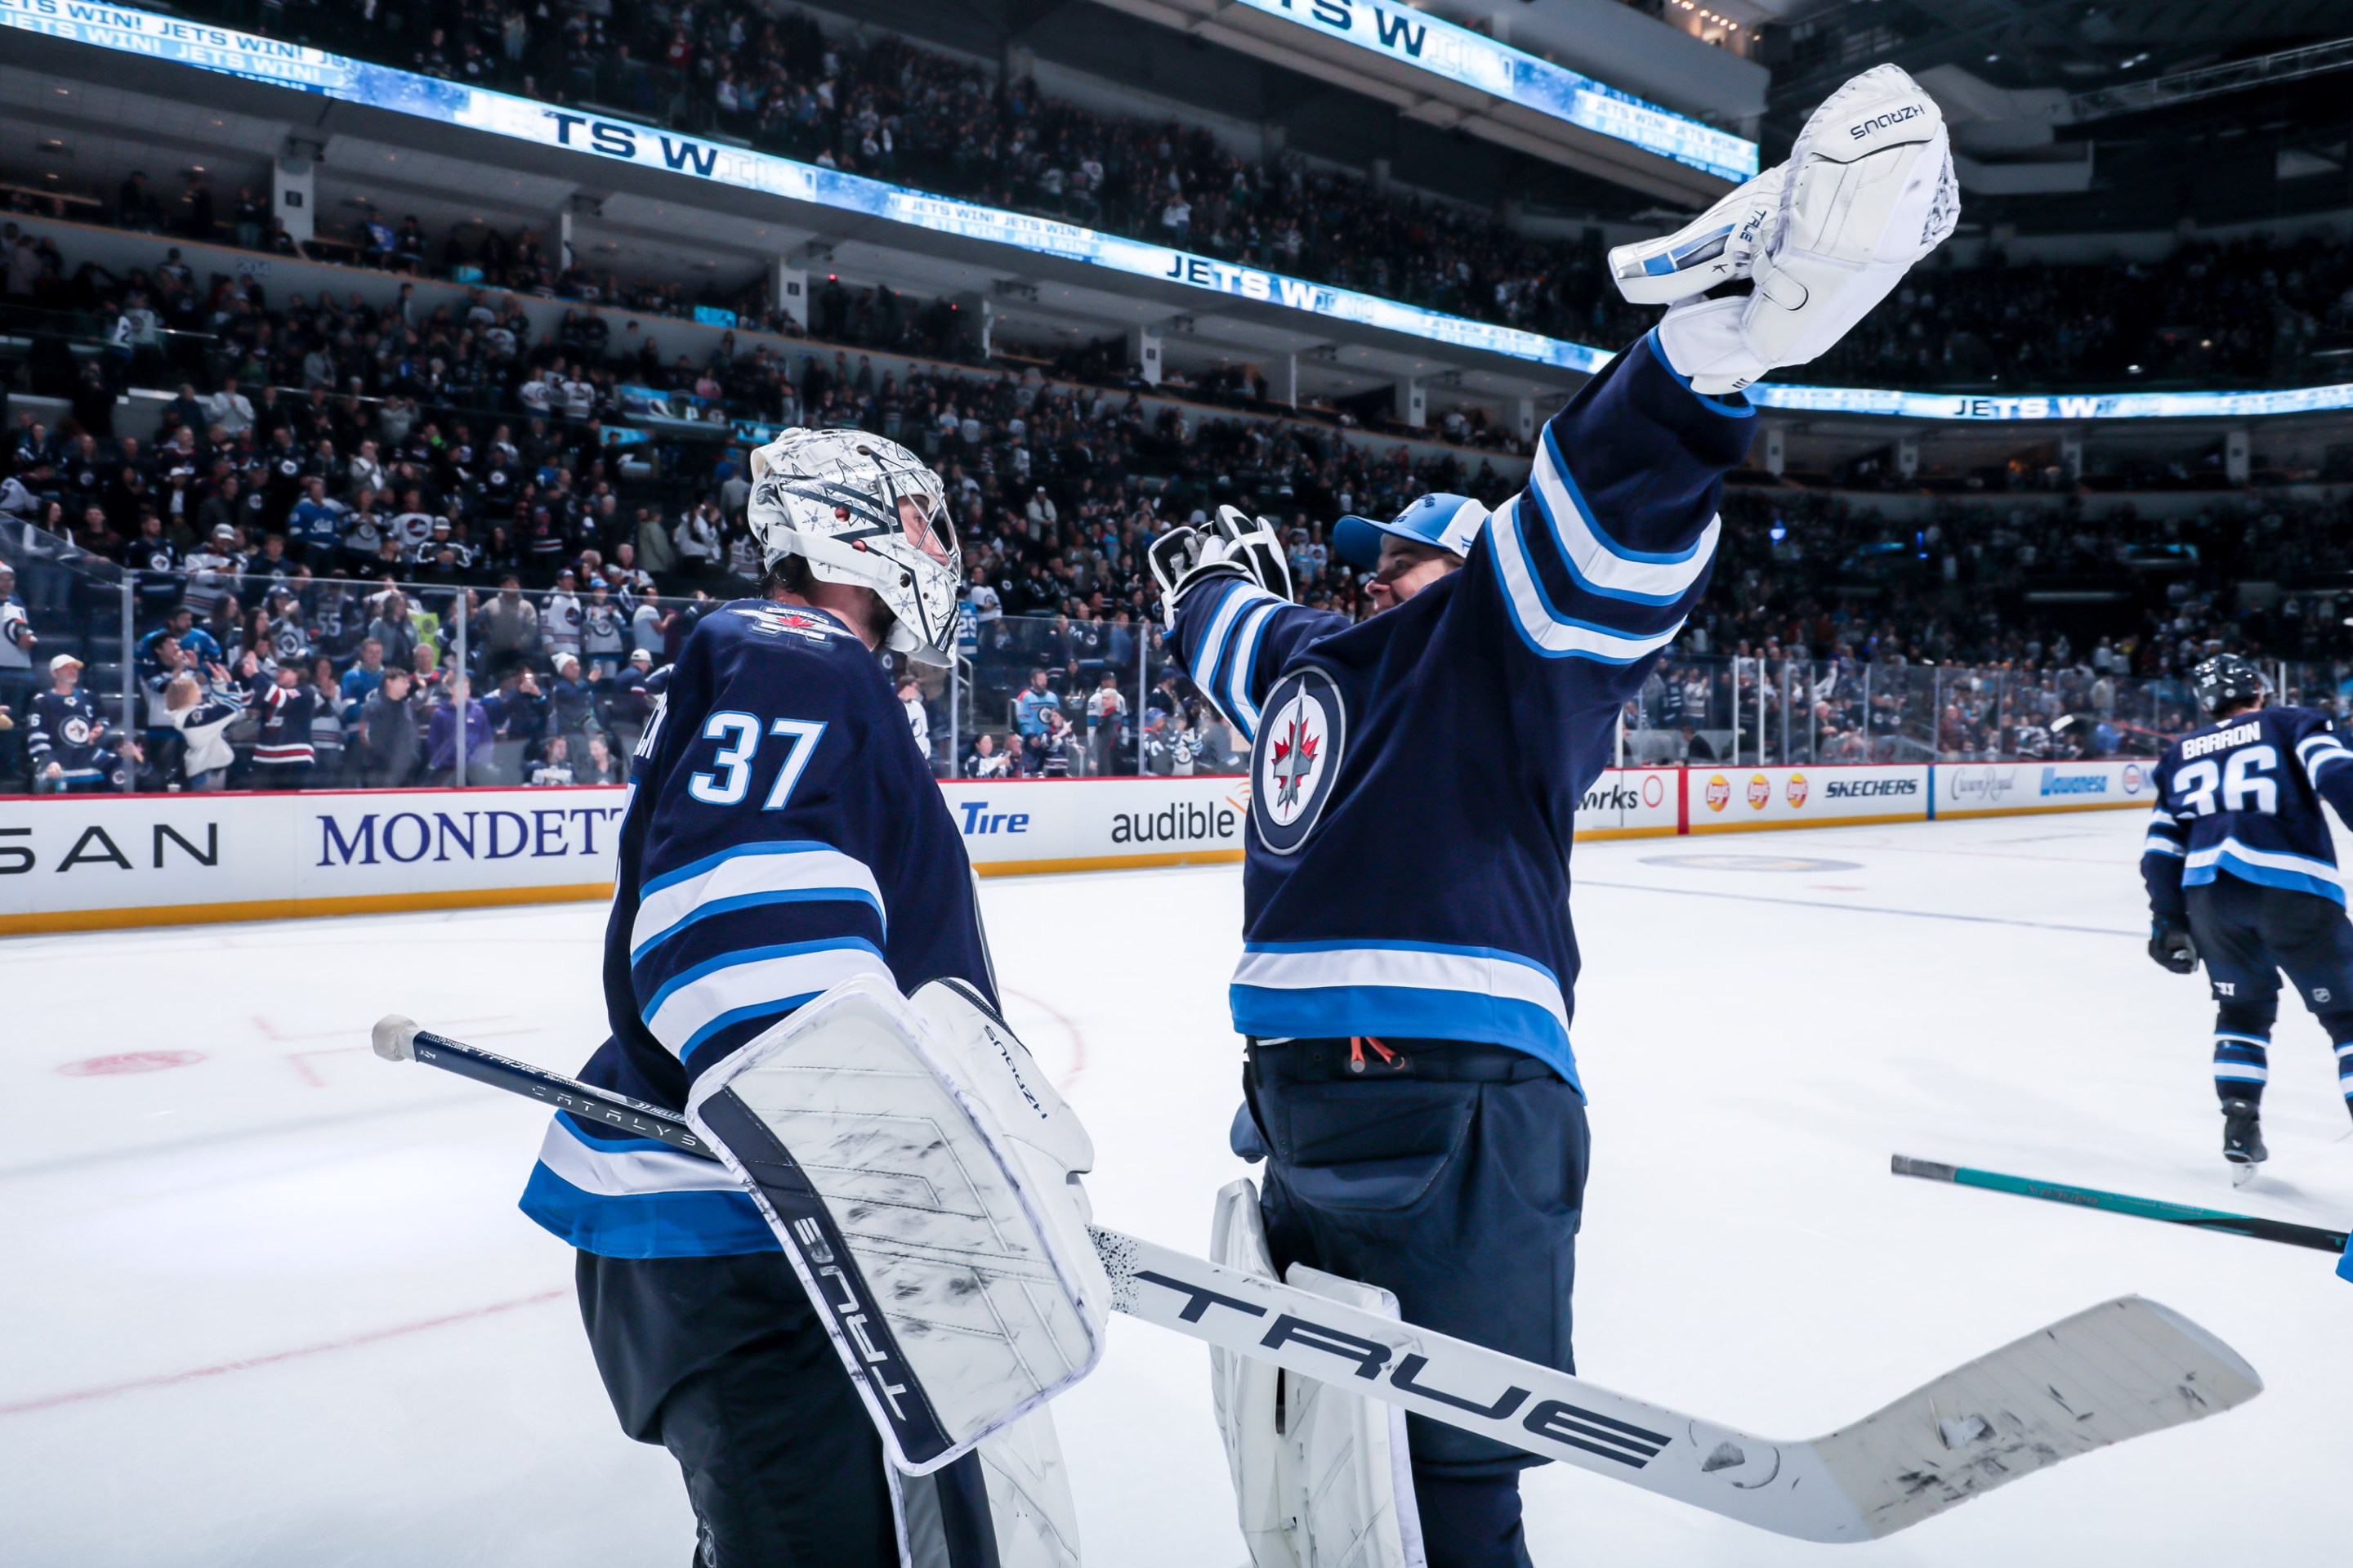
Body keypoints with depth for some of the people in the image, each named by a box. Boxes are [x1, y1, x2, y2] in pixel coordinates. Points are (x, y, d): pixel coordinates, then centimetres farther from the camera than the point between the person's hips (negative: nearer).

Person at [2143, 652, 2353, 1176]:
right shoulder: (2294, 724, 14)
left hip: (2208, 893, 4)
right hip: (2293, 889, -4)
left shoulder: (2181, 755, 24)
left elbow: (2161, 847, 17)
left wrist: (2168, 924, 18)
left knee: (2243, 1009, 23)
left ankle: (2240, 1128, 14)